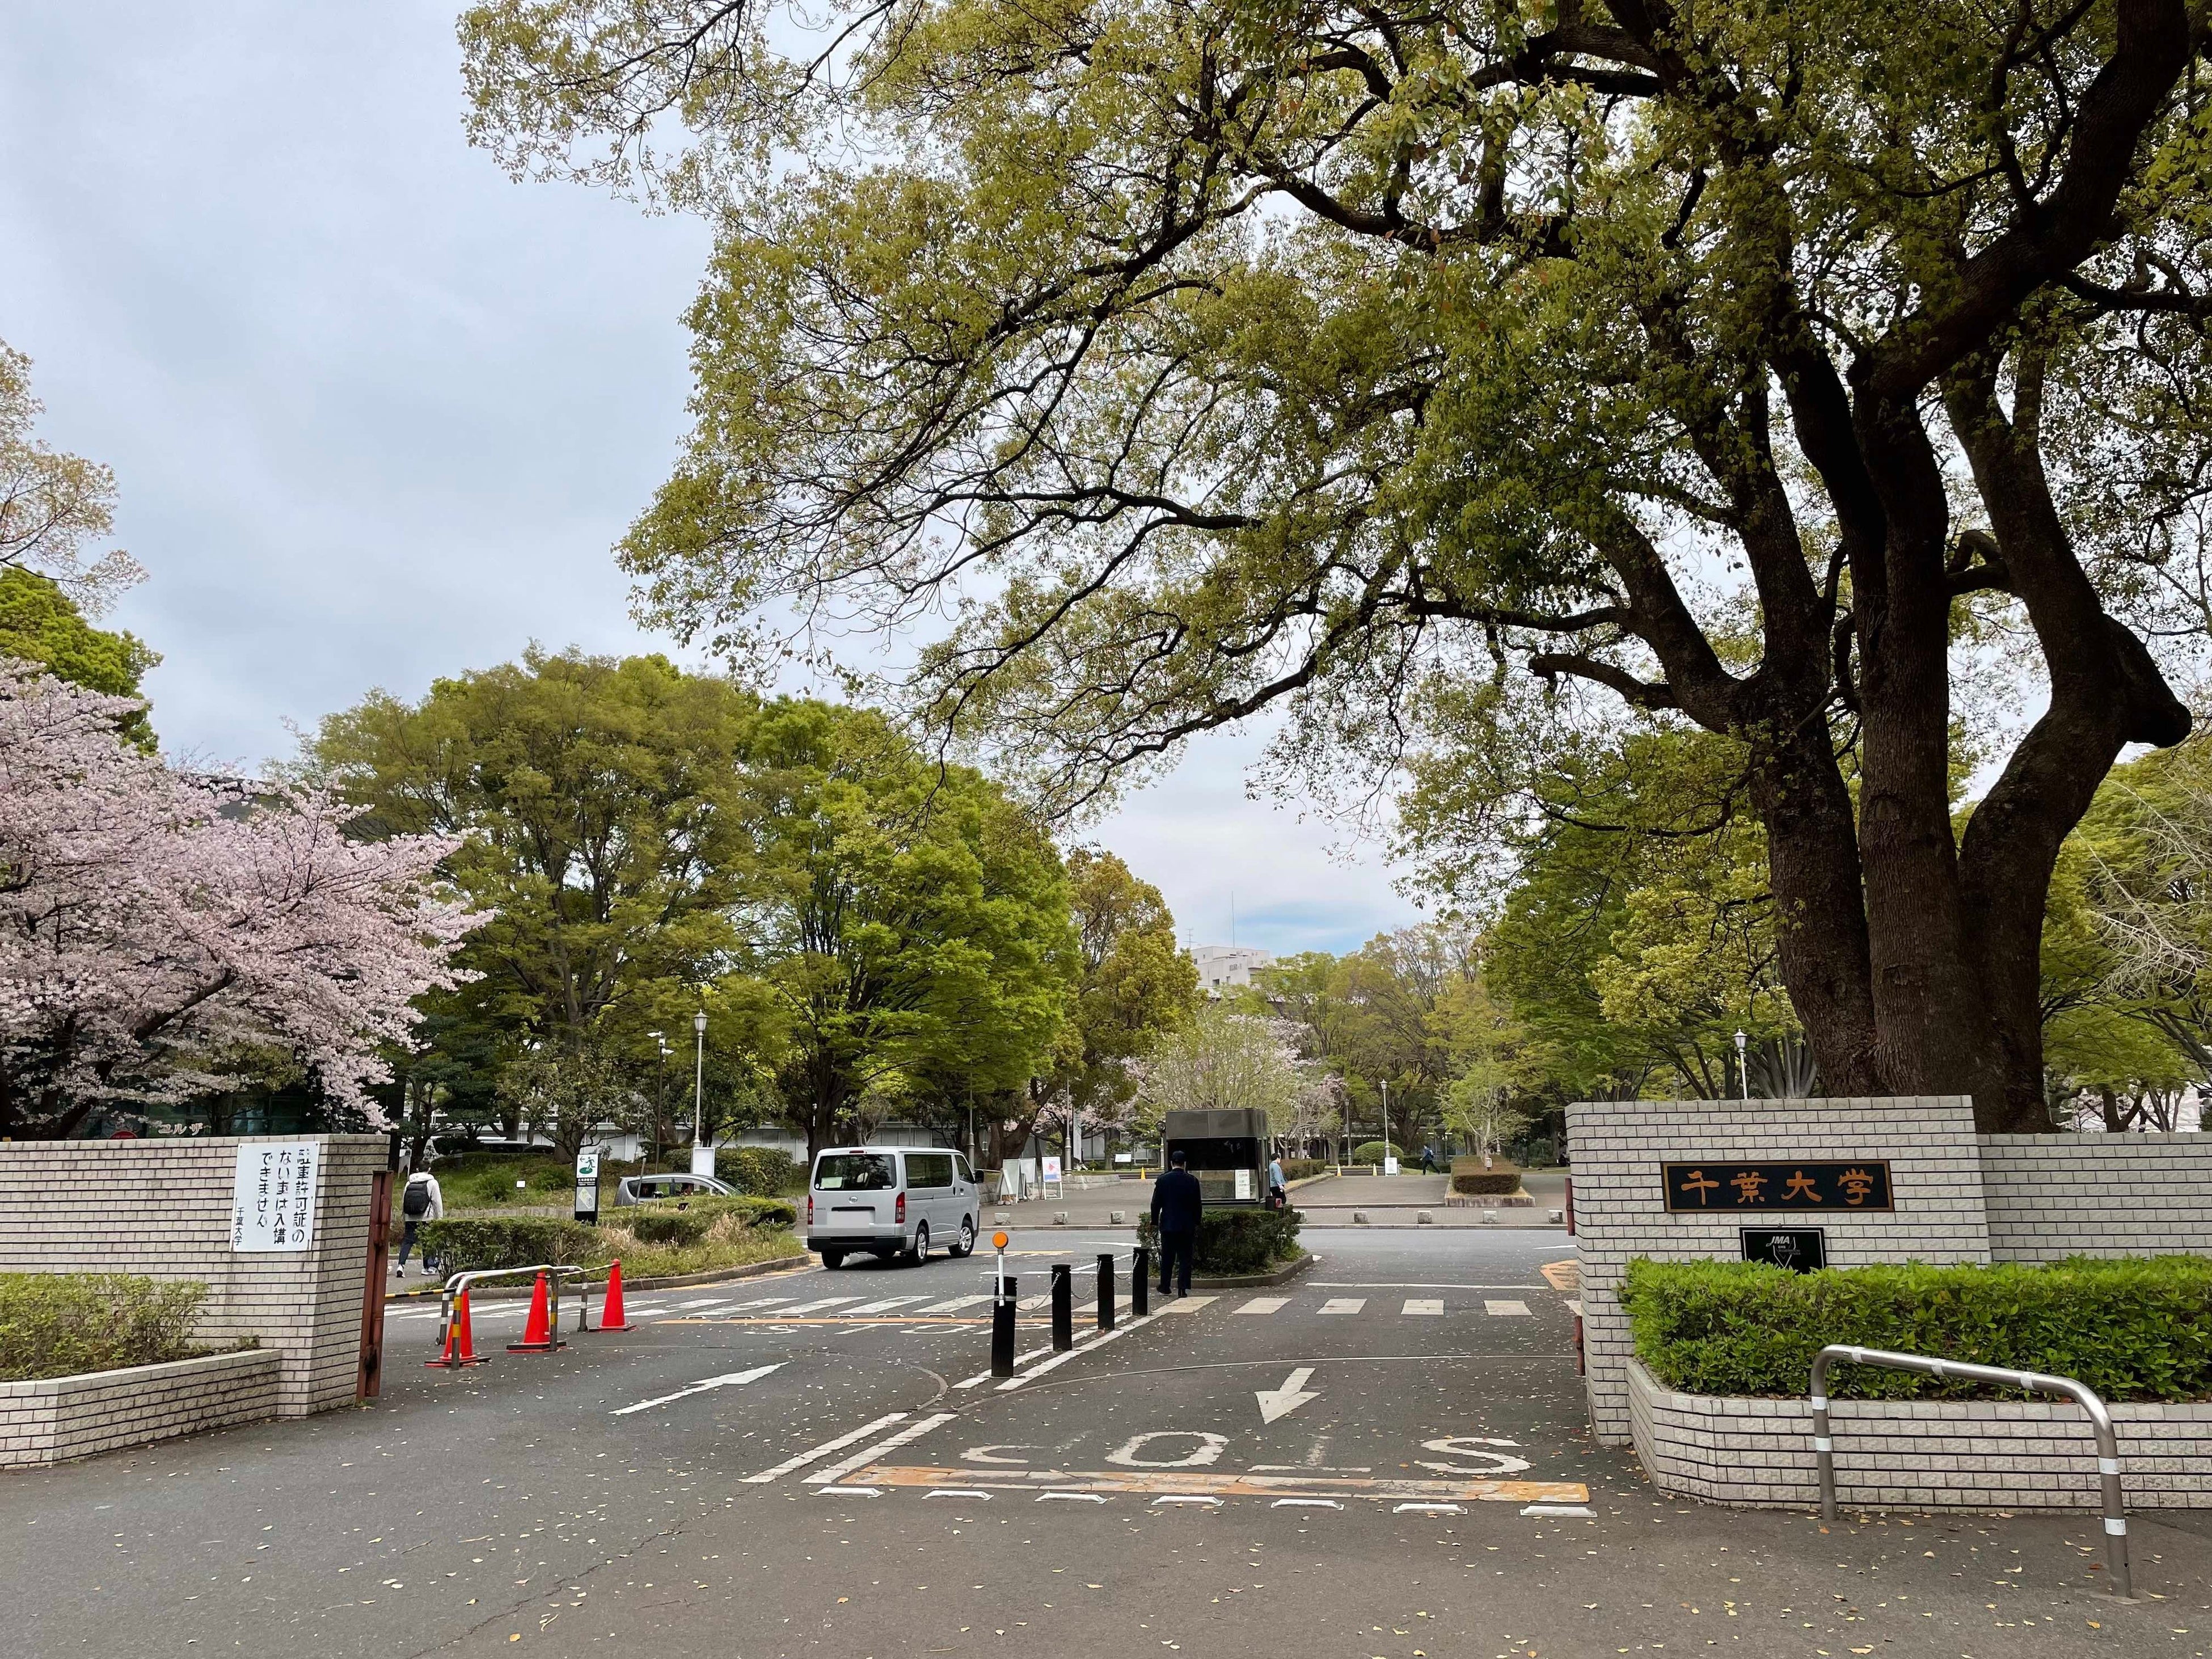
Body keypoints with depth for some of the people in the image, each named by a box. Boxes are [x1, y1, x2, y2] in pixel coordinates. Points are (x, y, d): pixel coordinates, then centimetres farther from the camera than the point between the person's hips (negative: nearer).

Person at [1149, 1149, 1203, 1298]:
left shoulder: (1163, 1179, -5)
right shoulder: (1192, 1181, -4)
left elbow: (1156, 1203, -1)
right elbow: (1198, 1204, 2)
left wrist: (1154, 1221, 8)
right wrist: (1196, 1223, 12)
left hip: (1168, 1224, 0)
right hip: (1187, 1225, 0)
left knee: (1167, 1258, 10)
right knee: (1185, 1258, 4)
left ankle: (1165, 1288, 15)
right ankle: (1183, 1288, -1)